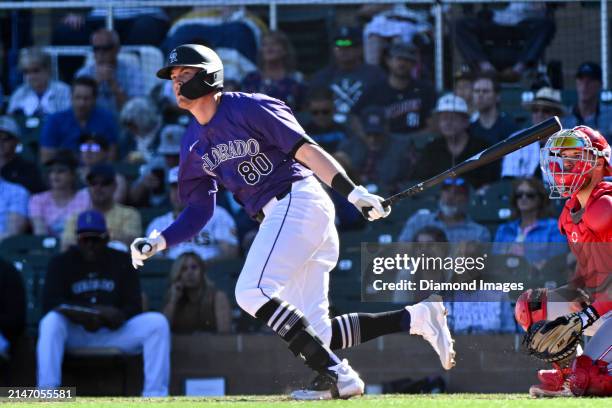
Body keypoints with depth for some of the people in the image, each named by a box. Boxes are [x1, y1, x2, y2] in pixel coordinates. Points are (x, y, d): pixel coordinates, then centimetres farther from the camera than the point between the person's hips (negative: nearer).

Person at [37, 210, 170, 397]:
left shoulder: (122, 261, 8)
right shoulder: (61, 262, 4)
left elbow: (134, 306, 0)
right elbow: (50, 304, -11)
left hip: (113, 334, 2)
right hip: (74, 334, -2)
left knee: (157, 322, -21)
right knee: (51, 321, -34)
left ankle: (154, 397, -26)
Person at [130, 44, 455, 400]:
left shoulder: (248, 109, -7)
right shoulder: (195, 145, 15)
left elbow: (305, 149, -14)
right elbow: (198, 209, 17)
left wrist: (353, 192, -23)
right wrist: (158, 243, 2)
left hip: (298, 201, -8)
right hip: (276, 218, 8)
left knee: (252, 292, -22)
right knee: (315, 333, 1)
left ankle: (337, 374, -22)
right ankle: (416, 317, 7)